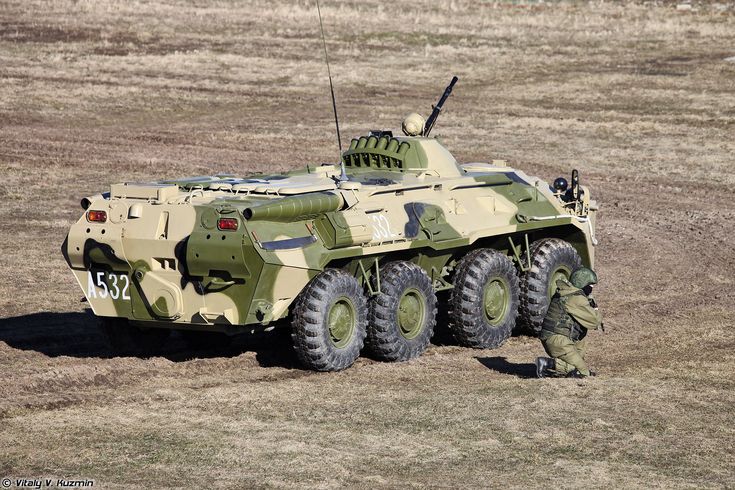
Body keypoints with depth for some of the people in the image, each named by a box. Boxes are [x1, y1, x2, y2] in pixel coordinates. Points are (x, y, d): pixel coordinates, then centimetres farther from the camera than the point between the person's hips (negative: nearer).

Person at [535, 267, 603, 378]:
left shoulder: (566, 294, 17)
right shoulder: (577, 299, -13)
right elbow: (594, 321, -12)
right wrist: (596, 310, 9)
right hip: (558, 341, -9)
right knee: (583, 372, -11)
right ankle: (548, 364, -19)